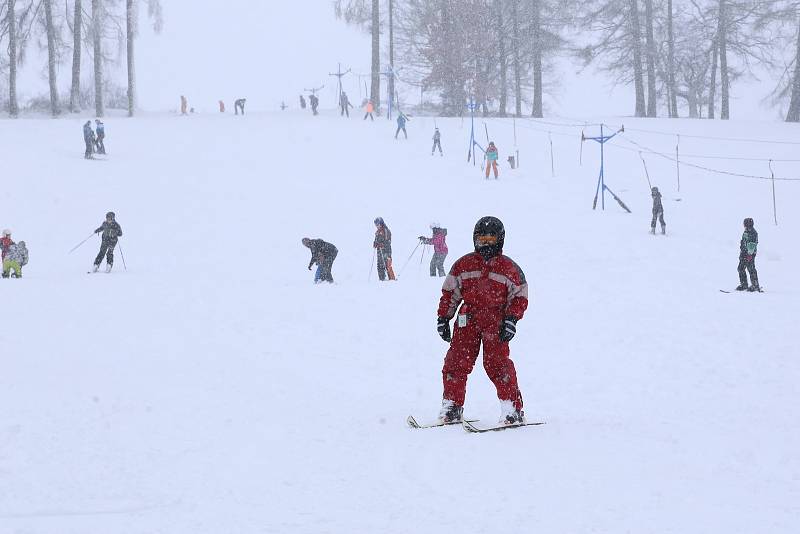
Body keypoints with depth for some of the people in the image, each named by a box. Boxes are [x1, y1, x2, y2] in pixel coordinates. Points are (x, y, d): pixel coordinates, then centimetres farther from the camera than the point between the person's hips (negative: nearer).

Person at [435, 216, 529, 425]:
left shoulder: (509, 268, 5)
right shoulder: (463, 265, 11)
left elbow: (520, 297, 6)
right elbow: (450, 292, 15)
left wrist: (511, 319, -7)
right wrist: (443, 318, 10)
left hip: (495, 322, -3)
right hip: (467, 320, 3)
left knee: (497, 364, -12)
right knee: (456, 362, -1)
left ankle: (513, 409, -7)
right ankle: (451, 406, 11)